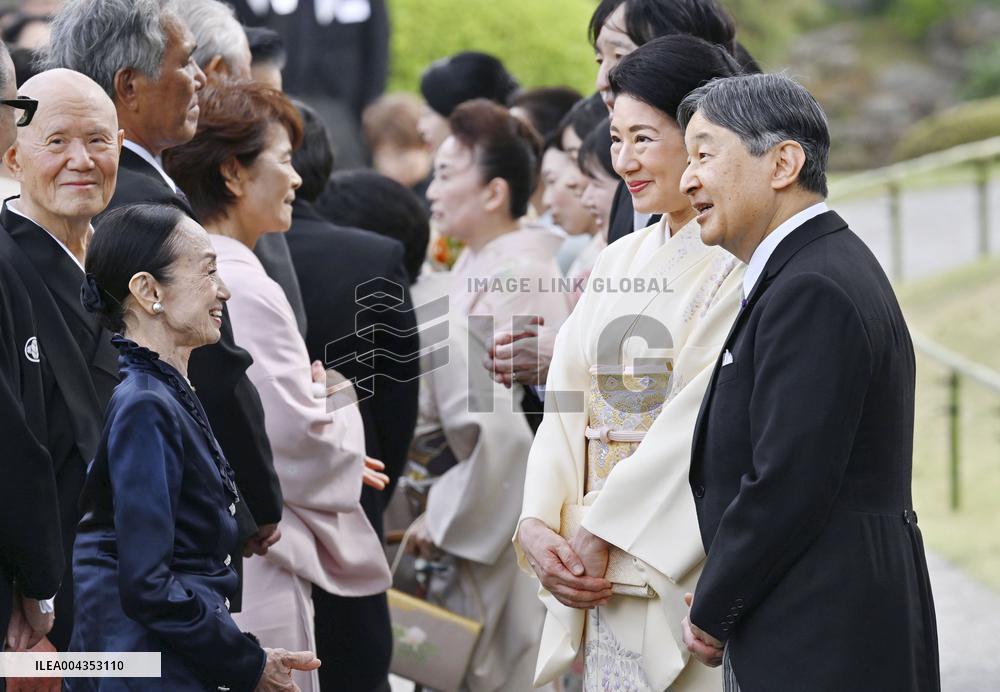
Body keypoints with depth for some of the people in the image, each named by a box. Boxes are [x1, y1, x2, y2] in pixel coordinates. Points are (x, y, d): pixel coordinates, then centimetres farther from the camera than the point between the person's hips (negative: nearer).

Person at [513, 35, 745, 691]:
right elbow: (569, 407, 10)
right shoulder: (618, 263, 14)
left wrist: (601, 536, -14)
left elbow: (701, 420, -15)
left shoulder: (743, 267, -9)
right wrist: (538, 524, -5)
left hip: (688, 560, -6)